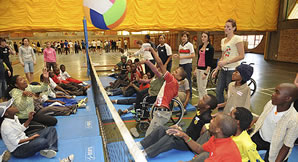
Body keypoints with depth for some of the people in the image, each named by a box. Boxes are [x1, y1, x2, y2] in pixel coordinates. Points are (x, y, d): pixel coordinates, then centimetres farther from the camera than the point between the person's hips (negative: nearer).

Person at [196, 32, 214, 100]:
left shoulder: (210, 48, -9)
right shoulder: (200, 46, 13)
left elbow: (210, 61, -13)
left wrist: (206, 73, -18)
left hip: (205, 69, -7)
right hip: (199, 68, 7)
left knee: (203, 87, -4)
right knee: (199, 87, 11)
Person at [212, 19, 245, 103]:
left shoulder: (237, 38, -7)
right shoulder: (223, 40, 14)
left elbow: (241, 56, -13)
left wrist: (226, 62, -19)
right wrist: (216, 70, 12)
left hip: (232, 70, -7)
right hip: (223, 70, 7)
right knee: (218, 91, 7)